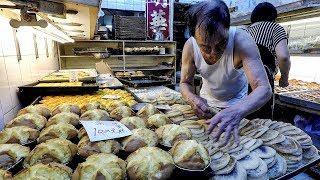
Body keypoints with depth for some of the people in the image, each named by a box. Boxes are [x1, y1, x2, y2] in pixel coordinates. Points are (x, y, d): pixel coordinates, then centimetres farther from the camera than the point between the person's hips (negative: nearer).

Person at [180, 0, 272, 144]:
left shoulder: (241, 41, -34)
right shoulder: (190, 46, -26)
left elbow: (264, 89, -39)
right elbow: (185, 83, -16)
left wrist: (237, 111, -58)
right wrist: (193, 99, -38)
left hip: (236, 103, -2)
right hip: (207, 102, 3)